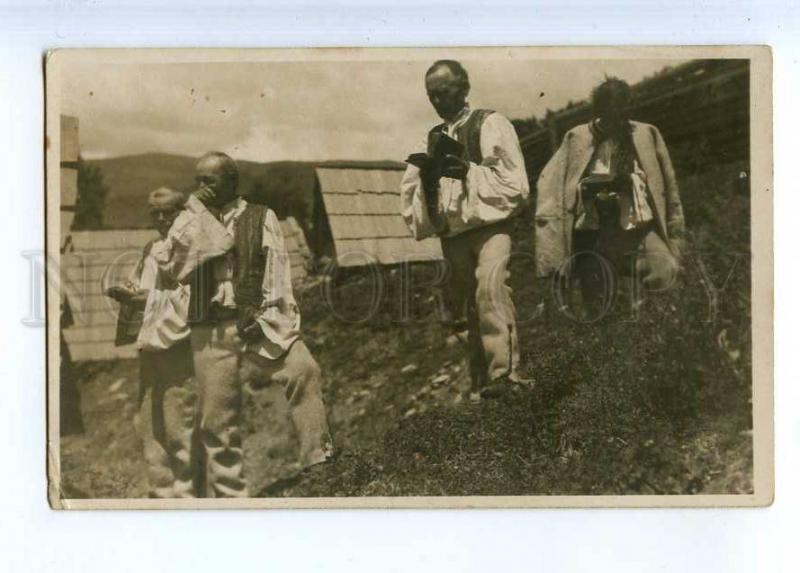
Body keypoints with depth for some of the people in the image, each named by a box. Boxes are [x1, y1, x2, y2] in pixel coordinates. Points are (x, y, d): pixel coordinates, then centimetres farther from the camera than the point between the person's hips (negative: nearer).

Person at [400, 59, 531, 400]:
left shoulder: (491, 125, 2)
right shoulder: (433, 138, 18)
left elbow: (514, 182, -7)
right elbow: (410, 190, 14)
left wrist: (466, 169, -17)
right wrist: (424, 170, -7)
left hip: (489, 225, -6)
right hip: (451, 234, 6)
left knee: (489, 288, -28)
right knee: (465, 306, 7)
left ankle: (505, 371, -27)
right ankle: (479, 382, 15)